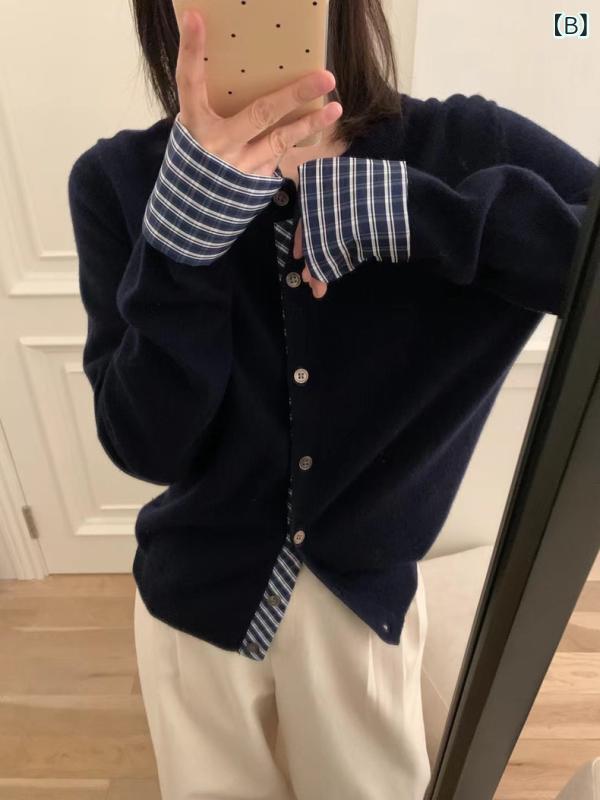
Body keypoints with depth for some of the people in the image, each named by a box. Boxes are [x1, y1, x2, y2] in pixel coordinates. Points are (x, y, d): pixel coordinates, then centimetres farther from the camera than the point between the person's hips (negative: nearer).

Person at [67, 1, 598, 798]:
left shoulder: (463, 148, -15)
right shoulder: (120, 182, -15)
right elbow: (148, 447, -19)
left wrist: (407, 211, -33)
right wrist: (185, 228, -34)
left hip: (366, 594, 1)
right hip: (197, 597, 1)